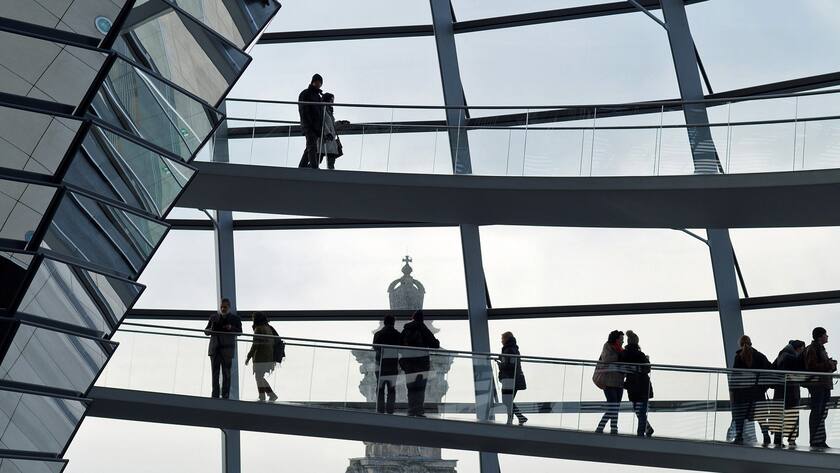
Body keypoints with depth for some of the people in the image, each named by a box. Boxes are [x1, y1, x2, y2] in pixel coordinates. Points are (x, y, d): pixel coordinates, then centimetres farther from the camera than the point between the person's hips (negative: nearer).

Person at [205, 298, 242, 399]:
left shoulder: (235, 318, 8)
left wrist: (231, 328, -19)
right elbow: (206, 331, 13)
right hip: (215, 349, 2)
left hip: (227, 349, -2)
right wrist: (211, 330, -10)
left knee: (226, 373, -4)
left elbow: (239, 331, 0)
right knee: (215, 373, -2)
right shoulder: (213, 317, 15)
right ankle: (215, 395, -1)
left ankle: (225, 396, -3)